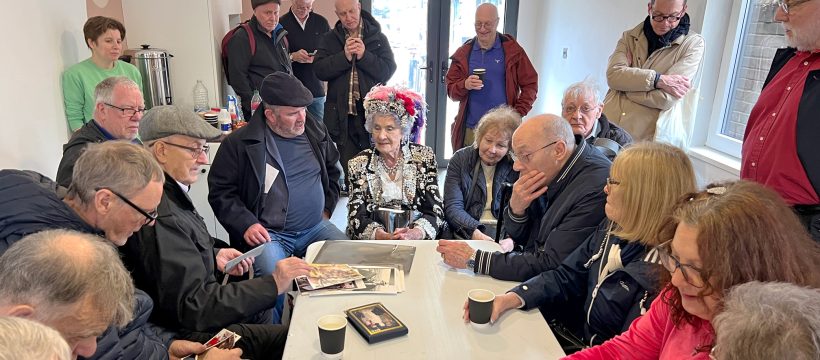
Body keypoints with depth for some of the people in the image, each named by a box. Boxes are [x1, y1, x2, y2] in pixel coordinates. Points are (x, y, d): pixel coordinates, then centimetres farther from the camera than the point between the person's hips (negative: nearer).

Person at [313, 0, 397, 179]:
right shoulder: (329, 39, 8)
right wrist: (344, 56, -14)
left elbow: (389, 70, -3)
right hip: (341, 114, 0)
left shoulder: (378, 37, 6)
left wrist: (364, 56, -14)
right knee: (346, 168, 5)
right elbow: (319, 70, -4)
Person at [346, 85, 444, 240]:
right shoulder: (358, 164, 2)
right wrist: (384, 236, -23)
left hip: (416, 241, 0)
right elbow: (356, 218, -4)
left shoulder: (424, 157, 1)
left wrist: (413, 234, -23)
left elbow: (435, 212, -3)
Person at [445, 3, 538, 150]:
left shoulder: (513, 51, 3)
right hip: (470, 129, 2)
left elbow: (530, 85, 4)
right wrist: (465, 85, -13)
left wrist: (517, 114, -8)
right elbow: (451, 90, 9)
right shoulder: (463, 53, 9)